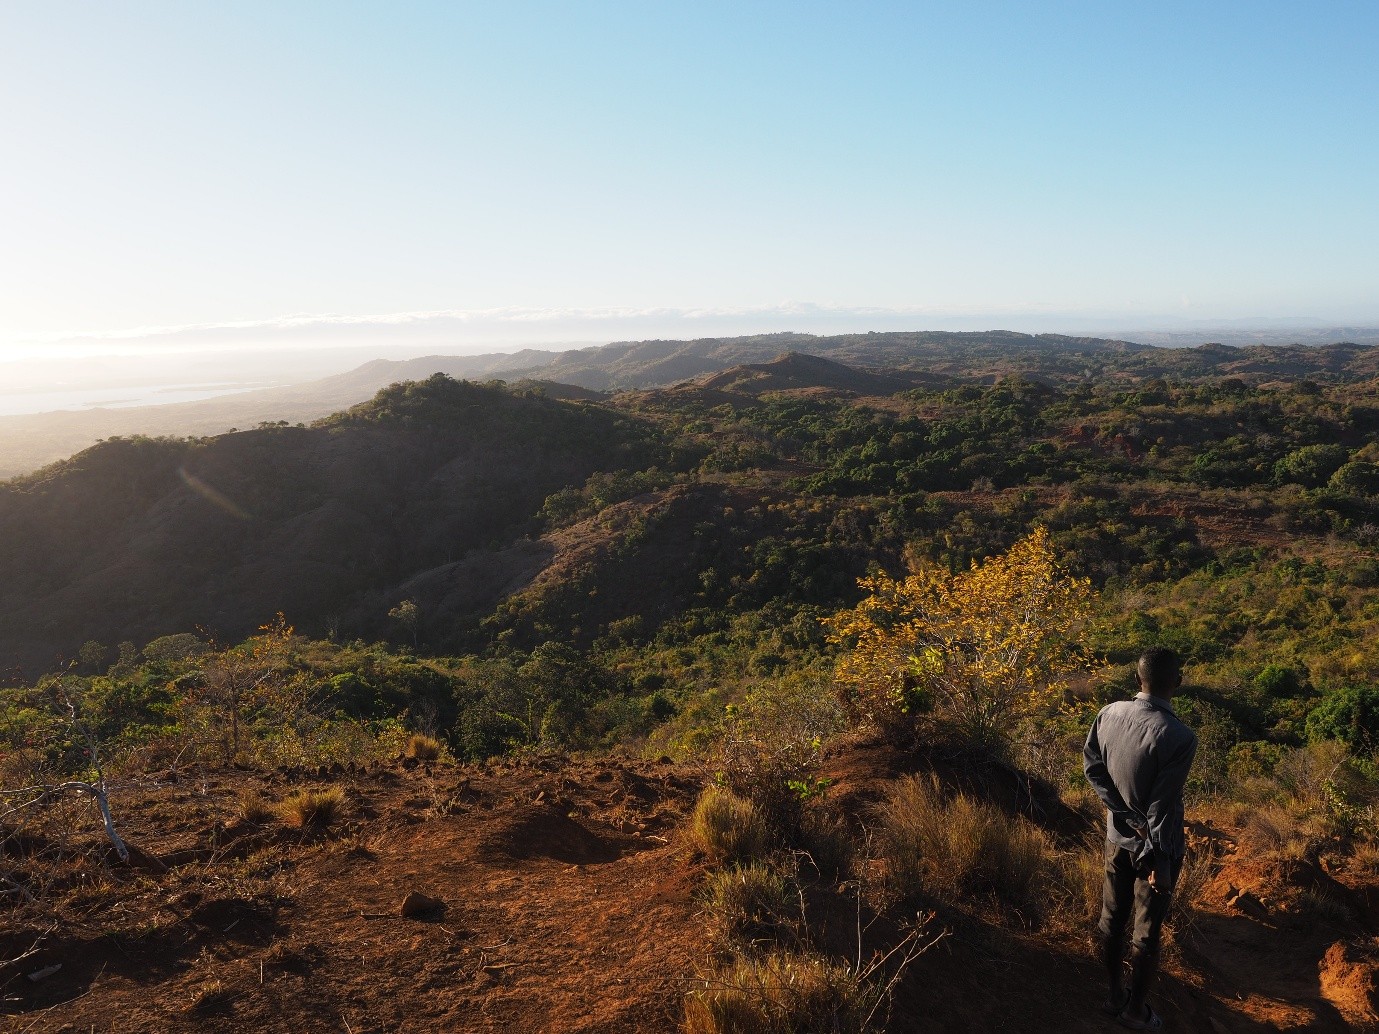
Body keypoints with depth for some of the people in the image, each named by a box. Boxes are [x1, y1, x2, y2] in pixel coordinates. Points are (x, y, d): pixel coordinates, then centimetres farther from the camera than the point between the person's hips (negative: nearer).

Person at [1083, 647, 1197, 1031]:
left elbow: (1092, 768, -6)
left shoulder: (1109, 714, -10)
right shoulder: (1180, 737, -27)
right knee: (1146, 932, 12)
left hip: (1118, 838, 5)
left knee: (1112, 919, 18)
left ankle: (1115, 997, 35)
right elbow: (1163, 805, -24)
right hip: (1156, 846, -5)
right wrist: (1159, 858, -14)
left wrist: (1131, 819, -5)